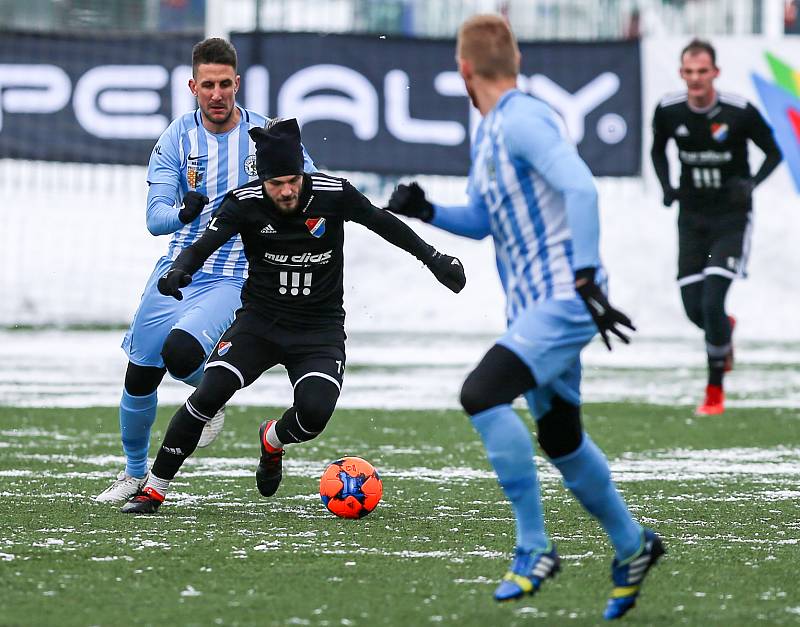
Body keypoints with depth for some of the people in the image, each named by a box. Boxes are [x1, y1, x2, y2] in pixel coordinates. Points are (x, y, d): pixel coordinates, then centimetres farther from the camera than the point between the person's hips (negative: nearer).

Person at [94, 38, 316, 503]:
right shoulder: (177, 139, -4)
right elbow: (155, 217, -11)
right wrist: (183, 212, -34)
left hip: (231, 280, -3)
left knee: (179, 353, -29)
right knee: (139, 379, 7)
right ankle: (135, 473, 31)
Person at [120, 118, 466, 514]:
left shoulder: (332, 195, -13)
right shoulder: (246, 203, -14)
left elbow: (383, 223, 3)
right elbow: (204, 245, -23)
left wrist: (434, 259, 7)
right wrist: (179, 270, -45)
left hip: (320, 329, 0)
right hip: (260, 320, 0)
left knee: (314, 414, -21)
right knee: (208, 396, -19)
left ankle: (272, 441, 18)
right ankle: (154, 489, -5)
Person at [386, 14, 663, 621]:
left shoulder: (522, 120, -15)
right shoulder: (488, 134, 15)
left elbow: (581, 188, -27)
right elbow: (483, 221, 28)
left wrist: (586, 279, -32)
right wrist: (428, 212, 9)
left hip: (563, 301, -10)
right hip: (534, 307, 10)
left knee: (481, 395, -23)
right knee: (560, 439, 16)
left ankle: (534, 547, -16)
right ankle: (633, 547, 33)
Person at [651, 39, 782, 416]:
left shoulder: (740, 112, -17)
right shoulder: (668, 112, -7)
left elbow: (773, 153, -3)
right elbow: (658, 151, 13)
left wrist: (751, 183, -21)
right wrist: (666, 186, -4)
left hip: (731, 219, -4)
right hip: (692, 219, 4)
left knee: (712, 303, -15)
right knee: (693, 309, 4)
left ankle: (715, 390, 1)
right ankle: (725, 330, 42)